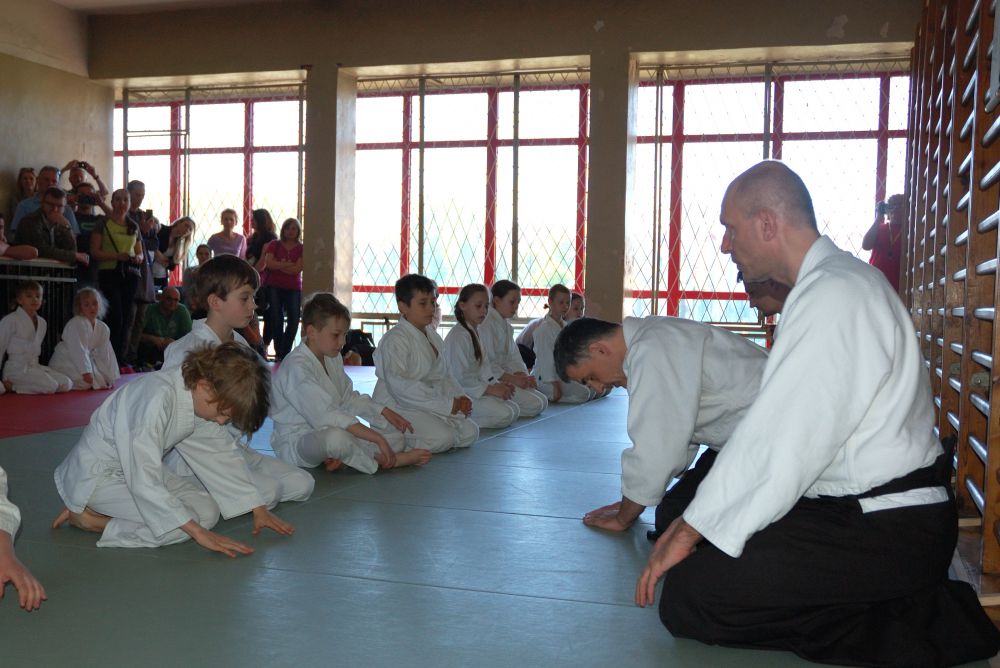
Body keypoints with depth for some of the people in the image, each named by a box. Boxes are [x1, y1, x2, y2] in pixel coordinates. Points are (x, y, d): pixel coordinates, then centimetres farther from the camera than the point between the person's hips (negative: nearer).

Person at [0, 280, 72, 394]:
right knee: (50, 387, -26)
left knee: (67, 385, -8)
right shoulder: (10, 320, -7)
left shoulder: (42, 322, 13)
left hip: (34, 366, 7)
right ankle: (10, 386, -8)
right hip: (16, 368, -7)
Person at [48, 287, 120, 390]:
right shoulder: (76, 324, -21)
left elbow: (106, 354, 1)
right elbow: (79, 351, -30)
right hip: (64, 364, -8)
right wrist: (86, 372, -38)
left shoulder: (103, 328, 1)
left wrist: (112, 379, -2)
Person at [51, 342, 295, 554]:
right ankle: (86, 517, -7)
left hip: (134, 468, 9)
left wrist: (259, 509, 3)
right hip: (96, 475, -9)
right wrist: (199, 533, -33)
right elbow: (144, 481, -34)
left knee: (208, 510, -2)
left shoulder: (199, 397, -7)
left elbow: (222, 454, 5)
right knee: (183, 524, -22)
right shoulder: (158, 397, -33)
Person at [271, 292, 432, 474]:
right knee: (336, 437, -42)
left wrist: (385, 412, 7)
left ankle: (344, 457, -18)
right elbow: (326, 416, -31)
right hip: (294, 444, -9)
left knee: (396, 437, 1)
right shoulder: (297, 368, -22)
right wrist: (376, 438, -34)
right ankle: (379, 461, -16)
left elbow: (349, 398, 21)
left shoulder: (332, 358, 9)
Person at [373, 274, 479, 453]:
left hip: (428, 407, 9)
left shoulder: (433, 336, 13)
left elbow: (443, 376, 18)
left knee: (470, 432, 0)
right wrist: (447, 404, -25)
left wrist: (460, 398, -4)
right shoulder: (395, 339, -16)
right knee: (443, 436, -27)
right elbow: (398, 385, -26)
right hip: (397, 407, -9)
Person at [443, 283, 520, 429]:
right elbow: (460, 376, -22)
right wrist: (490, 389, -20)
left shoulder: (473, 333, 15)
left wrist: (497, 384, 2)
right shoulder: (459, 336, -17)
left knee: (514, 411, 5)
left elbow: (481, 367, 18)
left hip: (473, 390, 10)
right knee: (503, 415, -22)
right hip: (459, 394, -10)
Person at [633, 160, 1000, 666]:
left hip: (883, 532, -11)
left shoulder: (833, 296, -20)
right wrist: (695, 518, 11)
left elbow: (781, 441, -22)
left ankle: (916, 626, -8)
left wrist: (691, 532, -13)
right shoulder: (838, 278, 13)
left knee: (686, 599, -18)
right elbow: (776, 429, 13)